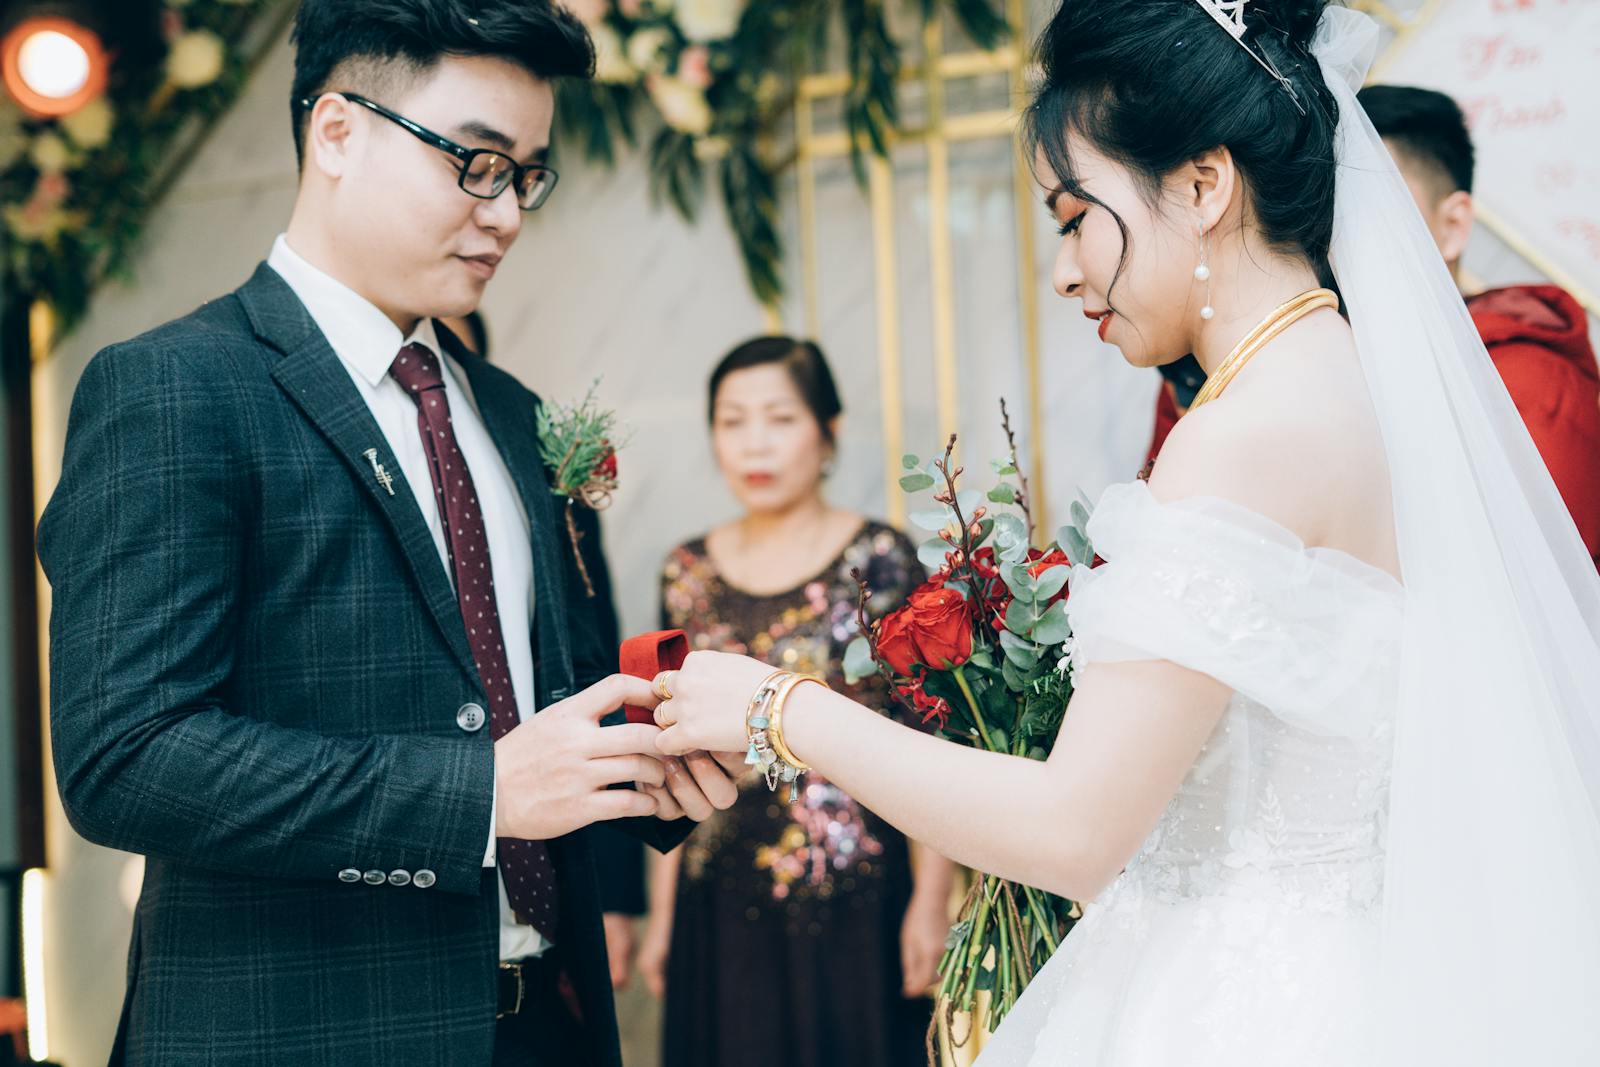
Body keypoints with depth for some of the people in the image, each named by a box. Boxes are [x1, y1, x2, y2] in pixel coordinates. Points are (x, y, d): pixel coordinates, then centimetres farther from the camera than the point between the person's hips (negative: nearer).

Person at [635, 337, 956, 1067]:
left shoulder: (882, 561, -4)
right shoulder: (689, 574, 7)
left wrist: (932, 898, -10)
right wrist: (662, 912, 10)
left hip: (853, 907, -3)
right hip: (722, 910, 3)